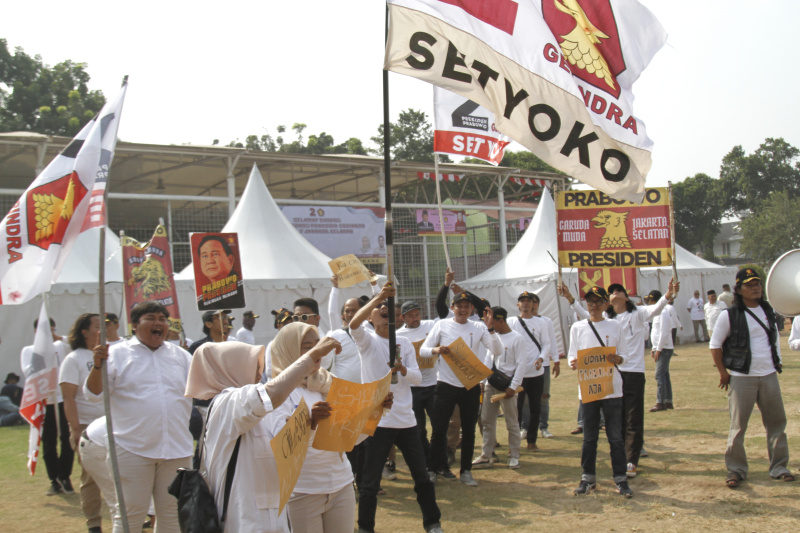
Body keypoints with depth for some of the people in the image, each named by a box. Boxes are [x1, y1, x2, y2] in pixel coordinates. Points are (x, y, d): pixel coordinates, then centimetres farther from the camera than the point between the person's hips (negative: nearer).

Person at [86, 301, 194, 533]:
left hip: (176, 450, 4)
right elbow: (94, 394, -5)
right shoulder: (117, 354, 0)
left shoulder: (181, 355, 12)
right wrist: (98, 366, -21)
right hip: (133, 450, -3)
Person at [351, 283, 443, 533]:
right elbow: (354, 324, -25)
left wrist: (402, 369, -21)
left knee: (422, 475, 13)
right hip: (377, 421, -4)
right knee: (370, 482, 2)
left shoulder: (405, 343, 10)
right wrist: (379, 297, -33)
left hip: (406, 420, 4)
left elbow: (417, 377, 1)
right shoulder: (367, 341, -2)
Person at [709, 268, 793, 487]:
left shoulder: (768, 311, 8)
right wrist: (723, 373, -5)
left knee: (777, 422, 9)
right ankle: (736, 470, 11)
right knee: (738, 426, 0)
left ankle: (779, 467, 22)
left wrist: (777, 361, 13)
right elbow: (715, 345, -4)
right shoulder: (729, 315, -8)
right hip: (742, 378, -5)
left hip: (769, 376, 5)